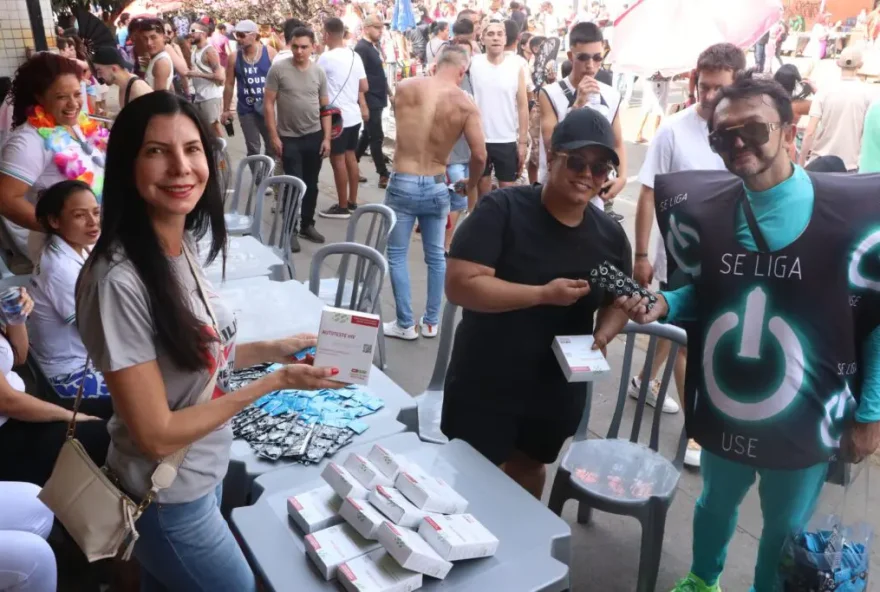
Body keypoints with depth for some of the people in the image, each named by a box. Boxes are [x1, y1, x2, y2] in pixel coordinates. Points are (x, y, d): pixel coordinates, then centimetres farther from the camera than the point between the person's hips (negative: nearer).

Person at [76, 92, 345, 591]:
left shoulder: (183, 244, -5)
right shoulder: (119, 282, -30)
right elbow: (156, 435, -26)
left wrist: (275, 349, -3)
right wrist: (277, 381, -22)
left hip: (202, 476, 7)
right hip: (168, 502, -7)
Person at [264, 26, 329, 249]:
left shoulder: (319, 72, 3)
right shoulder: (278, 69, -8)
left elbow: (325, 107, 7)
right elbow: (269, 104, -6)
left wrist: (327, 138, 1)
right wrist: (273, 136, -11)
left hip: (314, 136, 3)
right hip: (288, 138, -3)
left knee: (311, 184, 12)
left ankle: (307, 224, 27)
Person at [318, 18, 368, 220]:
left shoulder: (326, 58, -14)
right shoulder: (355, 56, 5)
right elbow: (364, 87, 8)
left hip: (336, 117, -7)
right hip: (354, 115, 7)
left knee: (338, 159, 0)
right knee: (350, 156, 15)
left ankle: (342, 207, 5)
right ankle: (352, 202, 23)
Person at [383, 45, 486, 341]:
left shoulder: (405, 87, -3)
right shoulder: (465, 104, -6)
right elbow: (479, 155, -9)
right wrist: (471, 183, 10)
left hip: (402, 183, -1)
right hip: (436, 186, 1)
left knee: (397, 255, 11)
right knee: (436, 256, 16)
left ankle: (405, 324, 17)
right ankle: (431, 322, 26)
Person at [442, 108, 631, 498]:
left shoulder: (610, 235, -2)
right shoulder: (502, 210, -19)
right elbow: (459, 285, -26)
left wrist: (603, 335, -10)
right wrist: (544, 294, -30)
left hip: (559, 391, 6)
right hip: (484, 386, -5)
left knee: (530, 467, 28)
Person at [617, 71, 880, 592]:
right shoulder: (705, 214, -8)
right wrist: (662, 306, -15)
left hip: (806, 426, -3)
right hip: (722, 416, 3)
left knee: (786, 530, 21)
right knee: (716, 505, 28)